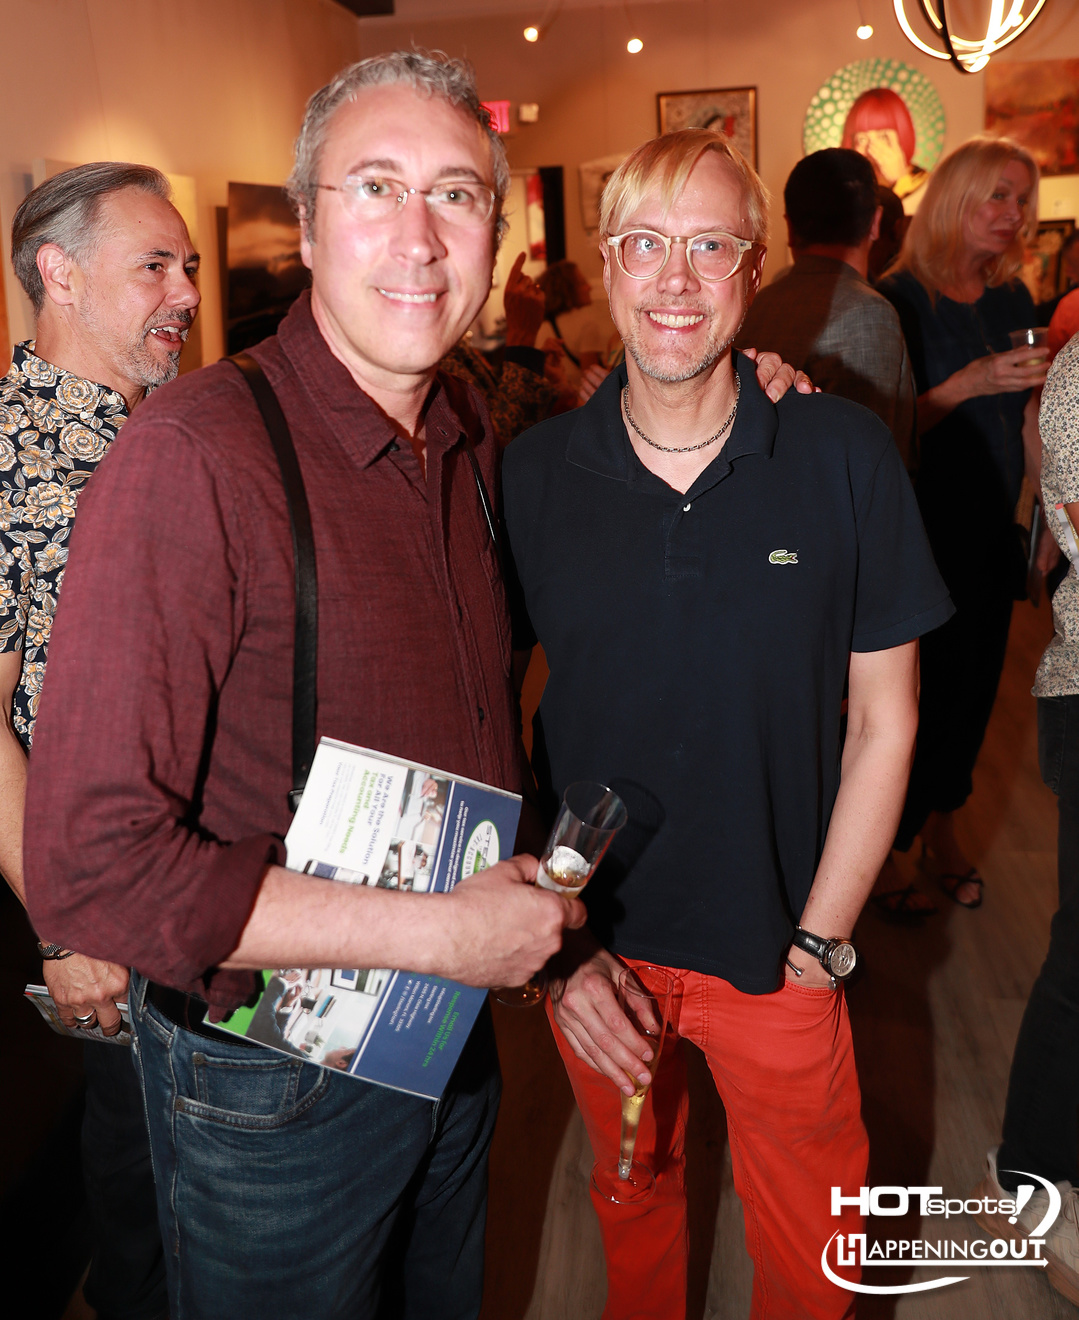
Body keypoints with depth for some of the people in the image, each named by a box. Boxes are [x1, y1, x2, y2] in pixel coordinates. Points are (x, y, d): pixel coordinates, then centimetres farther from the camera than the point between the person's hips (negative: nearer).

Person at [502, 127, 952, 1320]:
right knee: (632, 1215, 26)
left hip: (778, 958, -1)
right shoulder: (530, 475, -8)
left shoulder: (846, 457, -10)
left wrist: (818, 942, -7)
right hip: (592, 951, 1)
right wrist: (552, 946, -7)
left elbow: (884, 720, -4)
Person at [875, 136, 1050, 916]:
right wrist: (969, 383, -22)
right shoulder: (899, 300, -10)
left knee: (976, 682, 12)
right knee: (920, 689, -3)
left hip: (993, 530, 7)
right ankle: (887, 848, 17)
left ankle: (942, 825, 31)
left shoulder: (1012, 301, 11)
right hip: (923, 533, -6)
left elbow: (1027, 419, 16)